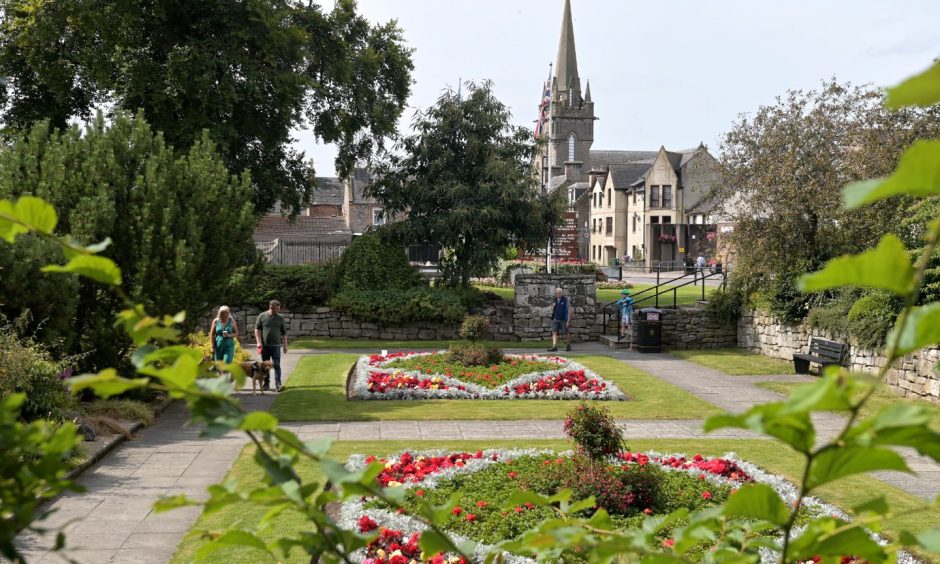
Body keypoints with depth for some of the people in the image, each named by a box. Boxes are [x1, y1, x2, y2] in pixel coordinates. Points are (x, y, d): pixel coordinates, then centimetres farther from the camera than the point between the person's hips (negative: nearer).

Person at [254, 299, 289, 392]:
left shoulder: (280, 318, 7)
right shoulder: (262, 316, 1)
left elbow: (284, 332, 11)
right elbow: (257, 329, 2)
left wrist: (285, 345, 8)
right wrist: (258, 342, -6)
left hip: (276, 345, 0)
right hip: (264, 345, 0)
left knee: (276, 365, -7)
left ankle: (278, 385, -10)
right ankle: (266, 384, 18)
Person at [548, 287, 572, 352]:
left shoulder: (565, 299, -10)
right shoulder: (555, 300, 7)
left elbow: (569, 310, -10)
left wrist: (568, 320, -14)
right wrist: (553, 307, -7)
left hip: (564, 319, -5)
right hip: (556, 319, 5)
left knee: (566, 333, 8)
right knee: (554, 332, -9)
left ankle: (569, 346, 28)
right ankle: (554, 346, -14)